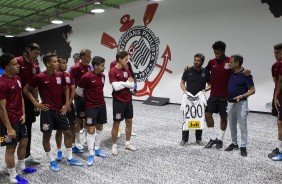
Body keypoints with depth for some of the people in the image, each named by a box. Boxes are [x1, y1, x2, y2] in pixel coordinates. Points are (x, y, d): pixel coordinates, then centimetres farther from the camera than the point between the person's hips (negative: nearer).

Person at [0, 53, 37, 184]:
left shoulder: (17, 78, 5)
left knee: (24, 142, 19)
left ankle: (21, 168, 39)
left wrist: (23, 114, 5)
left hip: (19, 119, 9)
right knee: (11, 148, 5)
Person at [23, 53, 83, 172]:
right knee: (47, 136, 6)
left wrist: (67, 103, 7)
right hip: (47, 111, -5)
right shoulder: (39, 77, -11)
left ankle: (70, 158, 23)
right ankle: (52, 161, 22)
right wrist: (36, 103, -6)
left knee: (67, 133, 9)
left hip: (59, 110, 5)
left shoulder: (60, 75, 2)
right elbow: (26, 90, -1)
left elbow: (66, 89, 17)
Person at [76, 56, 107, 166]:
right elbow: (78, 91, -5)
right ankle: (91, 155, 1)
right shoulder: (87, 77, -16)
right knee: (91, 130, -5)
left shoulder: (102, 76, 4)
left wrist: (97, 97, 12)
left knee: (99, 127, 13)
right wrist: (88, 97, 8)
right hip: (91, 106, -7)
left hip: (102, 105, 7)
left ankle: (97, 149, 27)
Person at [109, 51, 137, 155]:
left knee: (129, 122, 13)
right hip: (118, 101, -7)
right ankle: (114, 146, 16)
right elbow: (116, 87, -22)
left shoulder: (127, 71, 7)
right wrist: (127, 83, -8)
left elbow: (132, 85, 0)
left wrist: (122, 83, -14)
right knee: (116, 123, 3)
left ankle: (128, 143, 27)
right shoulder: (112, 71, -12)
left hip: (128, 100, 7)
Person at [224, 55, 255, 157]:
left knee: (243, 126, -1)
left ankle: (243, 147, 7)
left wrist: (242, 96, -23)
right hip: (230, 103, 6)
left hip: (241, 103, -6)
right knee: (232, 125, 14)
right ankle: (234, 143, 26)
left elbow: (252, 90, -10)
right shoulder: (230, 73, 6)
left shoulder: (246, 75, -11)